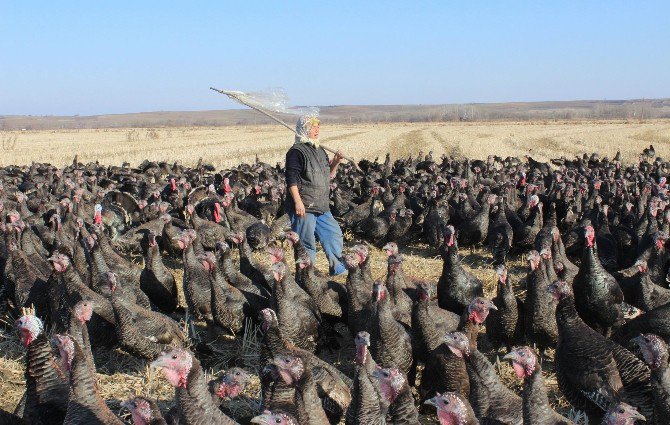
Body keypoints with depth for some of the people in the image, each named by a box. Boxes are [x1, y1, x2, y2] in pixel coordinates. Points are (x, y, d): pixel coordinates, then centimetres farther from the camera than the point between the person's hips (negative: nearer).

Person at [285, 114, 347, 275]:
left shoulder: (320, 151, 17)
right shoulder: (296, 151, -10)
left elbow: (328, 176, 24)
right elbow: (291, 179, -17)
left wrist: (335, 162, 6)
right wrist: (298, 202, -23)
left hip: (321, 207, 9)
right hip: (303, 207, -9)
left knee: (334, 234, 13)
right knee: (306, 243, -4)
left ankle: (338, 268, 25)